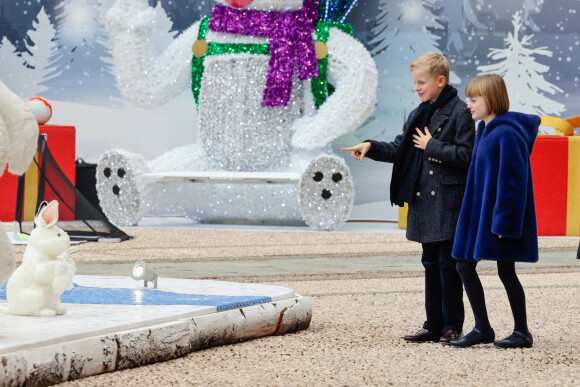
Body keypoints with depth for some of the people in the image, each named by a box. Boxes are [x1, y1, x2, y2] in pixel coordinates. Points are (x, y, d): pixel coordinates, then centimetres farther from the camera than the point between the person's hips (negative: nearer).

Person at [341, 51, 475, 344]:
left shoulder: (459, 112, -8)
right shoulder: (418, 115, 14)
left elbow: (466, 155, -14)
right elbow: (399, 150, 16)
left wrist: (431, 146, -11)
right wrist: (371, 147, 2)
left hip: (448, 201, -7)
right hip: (423, 200, 7)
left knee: (448, 263, -3)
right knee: (431, 264, 11)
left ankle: (453, 326, 5)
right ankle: (434, 326, 16)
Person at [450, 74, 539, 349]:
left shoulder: (506, 134, -18)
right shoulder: (484, 130, 12)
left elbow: (511, 180, -20)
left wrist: (503, 221, -21)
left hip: (499, 215, -10)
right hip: (478, 213, 10)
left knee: (505, 271, -1)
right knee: (464, 265, 8)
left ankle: (522, 332, 11)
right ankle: (482, 329, 15)